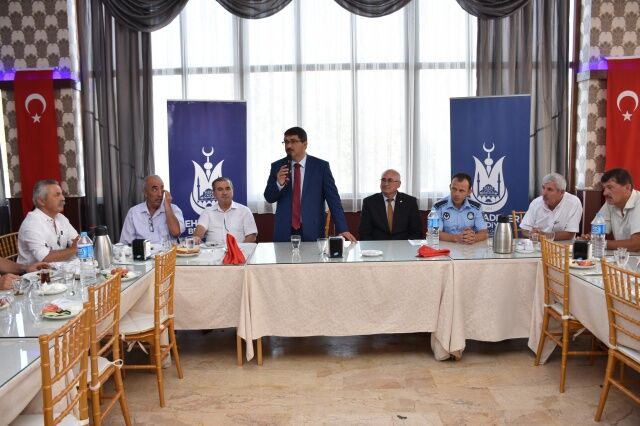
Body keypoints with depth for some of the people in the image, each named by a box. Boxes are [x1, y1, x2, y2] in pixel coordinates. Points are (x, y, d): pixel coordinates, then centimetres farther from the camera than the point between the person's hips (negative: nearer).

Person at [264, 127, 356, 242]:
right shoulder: (277, 166, 5)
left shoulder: (321, 166, -1)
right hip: (284, 232, 2)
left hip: (312, 232, -1)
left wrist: (342, 229, -10)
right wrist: (279, 184, -14)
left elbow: (333, 199, -3)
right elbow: (269, 198, 6)